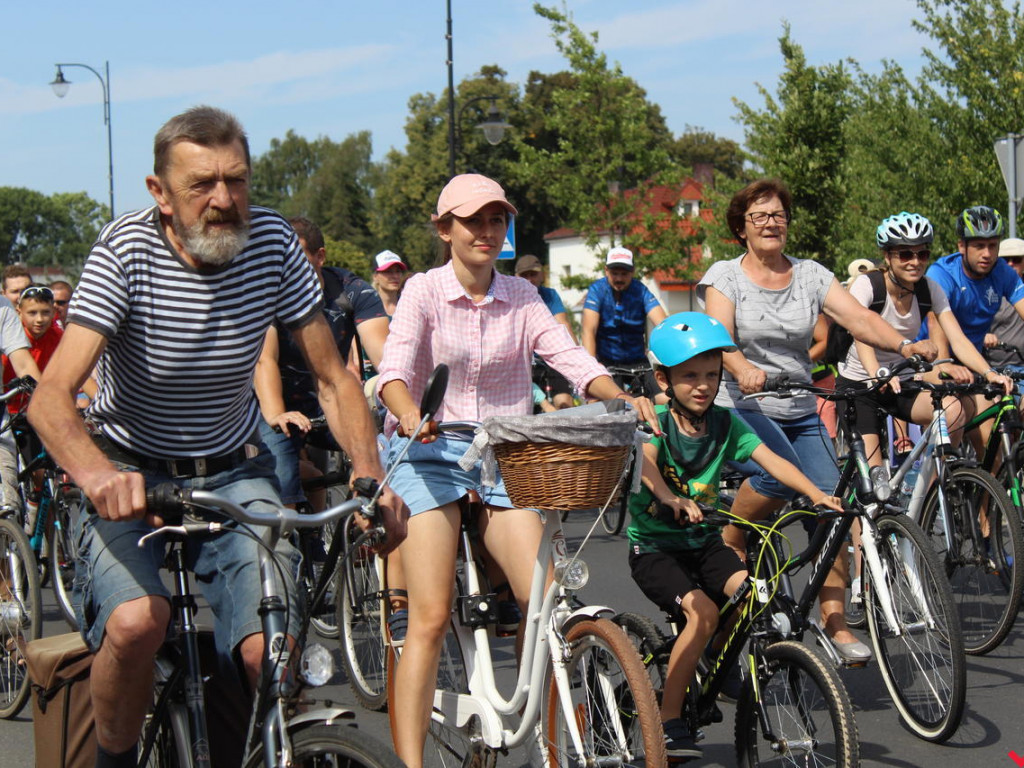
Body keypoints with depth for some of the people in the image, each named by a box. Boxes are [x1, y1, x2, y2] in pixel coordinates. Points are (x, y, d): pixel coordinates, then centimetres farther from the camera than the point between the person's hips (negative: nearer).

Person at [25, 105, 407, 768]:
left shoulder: (273, 242, -10)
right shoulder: (127, 249, -19)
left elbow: (335, 378, -4)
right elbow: (51, 397, -26)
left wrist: (370, 474, -22)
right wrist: (95, 472, -48)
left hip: (234, 472, 2)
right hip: (132, 473, -2)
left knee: (271, 650, -20)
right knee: (135, 622, -31)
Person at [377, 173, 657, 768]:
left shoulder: (521, 297, 9)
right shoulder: (424, 292, -1)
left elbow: (570, 356, -4)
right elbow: (395, 366, -15)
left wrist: (622, 398, -22)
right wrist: (409, 412, -37)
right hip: (430, 455, -3)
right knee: (431, 618, -13)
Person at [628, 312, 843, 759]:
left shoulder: (725, 423, 0)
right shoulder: (656, 420, -11)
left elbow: (770, 460, -12)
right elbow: (645, 461, -32)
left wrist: (817, 494, -28)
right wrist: (671, 499, -53)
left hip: (704, 542, 4)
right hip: (653, 544, -4)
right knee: (703, 612, -26)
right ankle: (668, 722, -16)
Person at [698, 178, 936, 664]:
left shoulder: (810, 275, 8)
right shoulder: (724, 276, 0)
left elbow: (858, 317, -6)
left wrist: (903, 344, -26)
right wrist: (743, 370, -39)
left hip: (800, 414, 4)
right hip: (741, 408, -4)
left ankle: (835, 622, -5)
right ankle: (727, 547, -7)